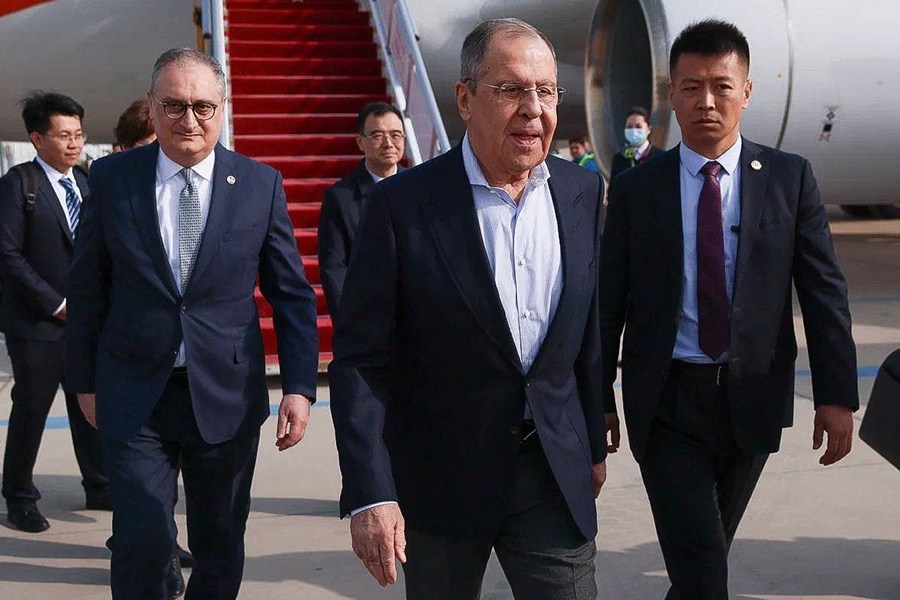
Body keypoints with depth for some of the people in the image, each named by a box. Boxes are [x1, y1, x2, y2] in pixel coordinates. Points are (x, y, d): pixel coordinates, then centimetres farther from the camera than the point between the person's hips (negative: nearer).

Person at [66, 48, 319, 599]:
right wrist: (86, 380, 7)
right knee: (142, 543, -5)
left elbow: (292, 293, 2)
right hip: (134, 394, 0)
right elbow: (87, 288, 6)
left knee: (221, 546, 12)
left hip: (227, 394, 1)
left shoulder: (261, 183, -1)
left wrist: (299, 386, -5)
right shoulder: (111, 177, -1)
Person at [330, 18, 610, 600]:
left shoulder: (583, 191, 1)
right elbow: (362, 359, -12)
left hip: (554, 470, 3)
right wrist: (369, 493, -18)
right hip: (440, 478, -2)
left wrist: (594, 444, 15)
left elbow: (589, 330, 10)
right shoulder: (403, 203, -12)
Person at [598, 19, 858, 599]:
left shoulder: (790, 177, 1)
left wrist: (837, 394, -6)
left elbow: (824, 289, 0)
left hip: (752, 398, 2)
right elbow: (610, 301, 2)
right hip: (667, 400, -2)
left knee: (710, 550, 18)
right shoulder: (636, 188, -1)